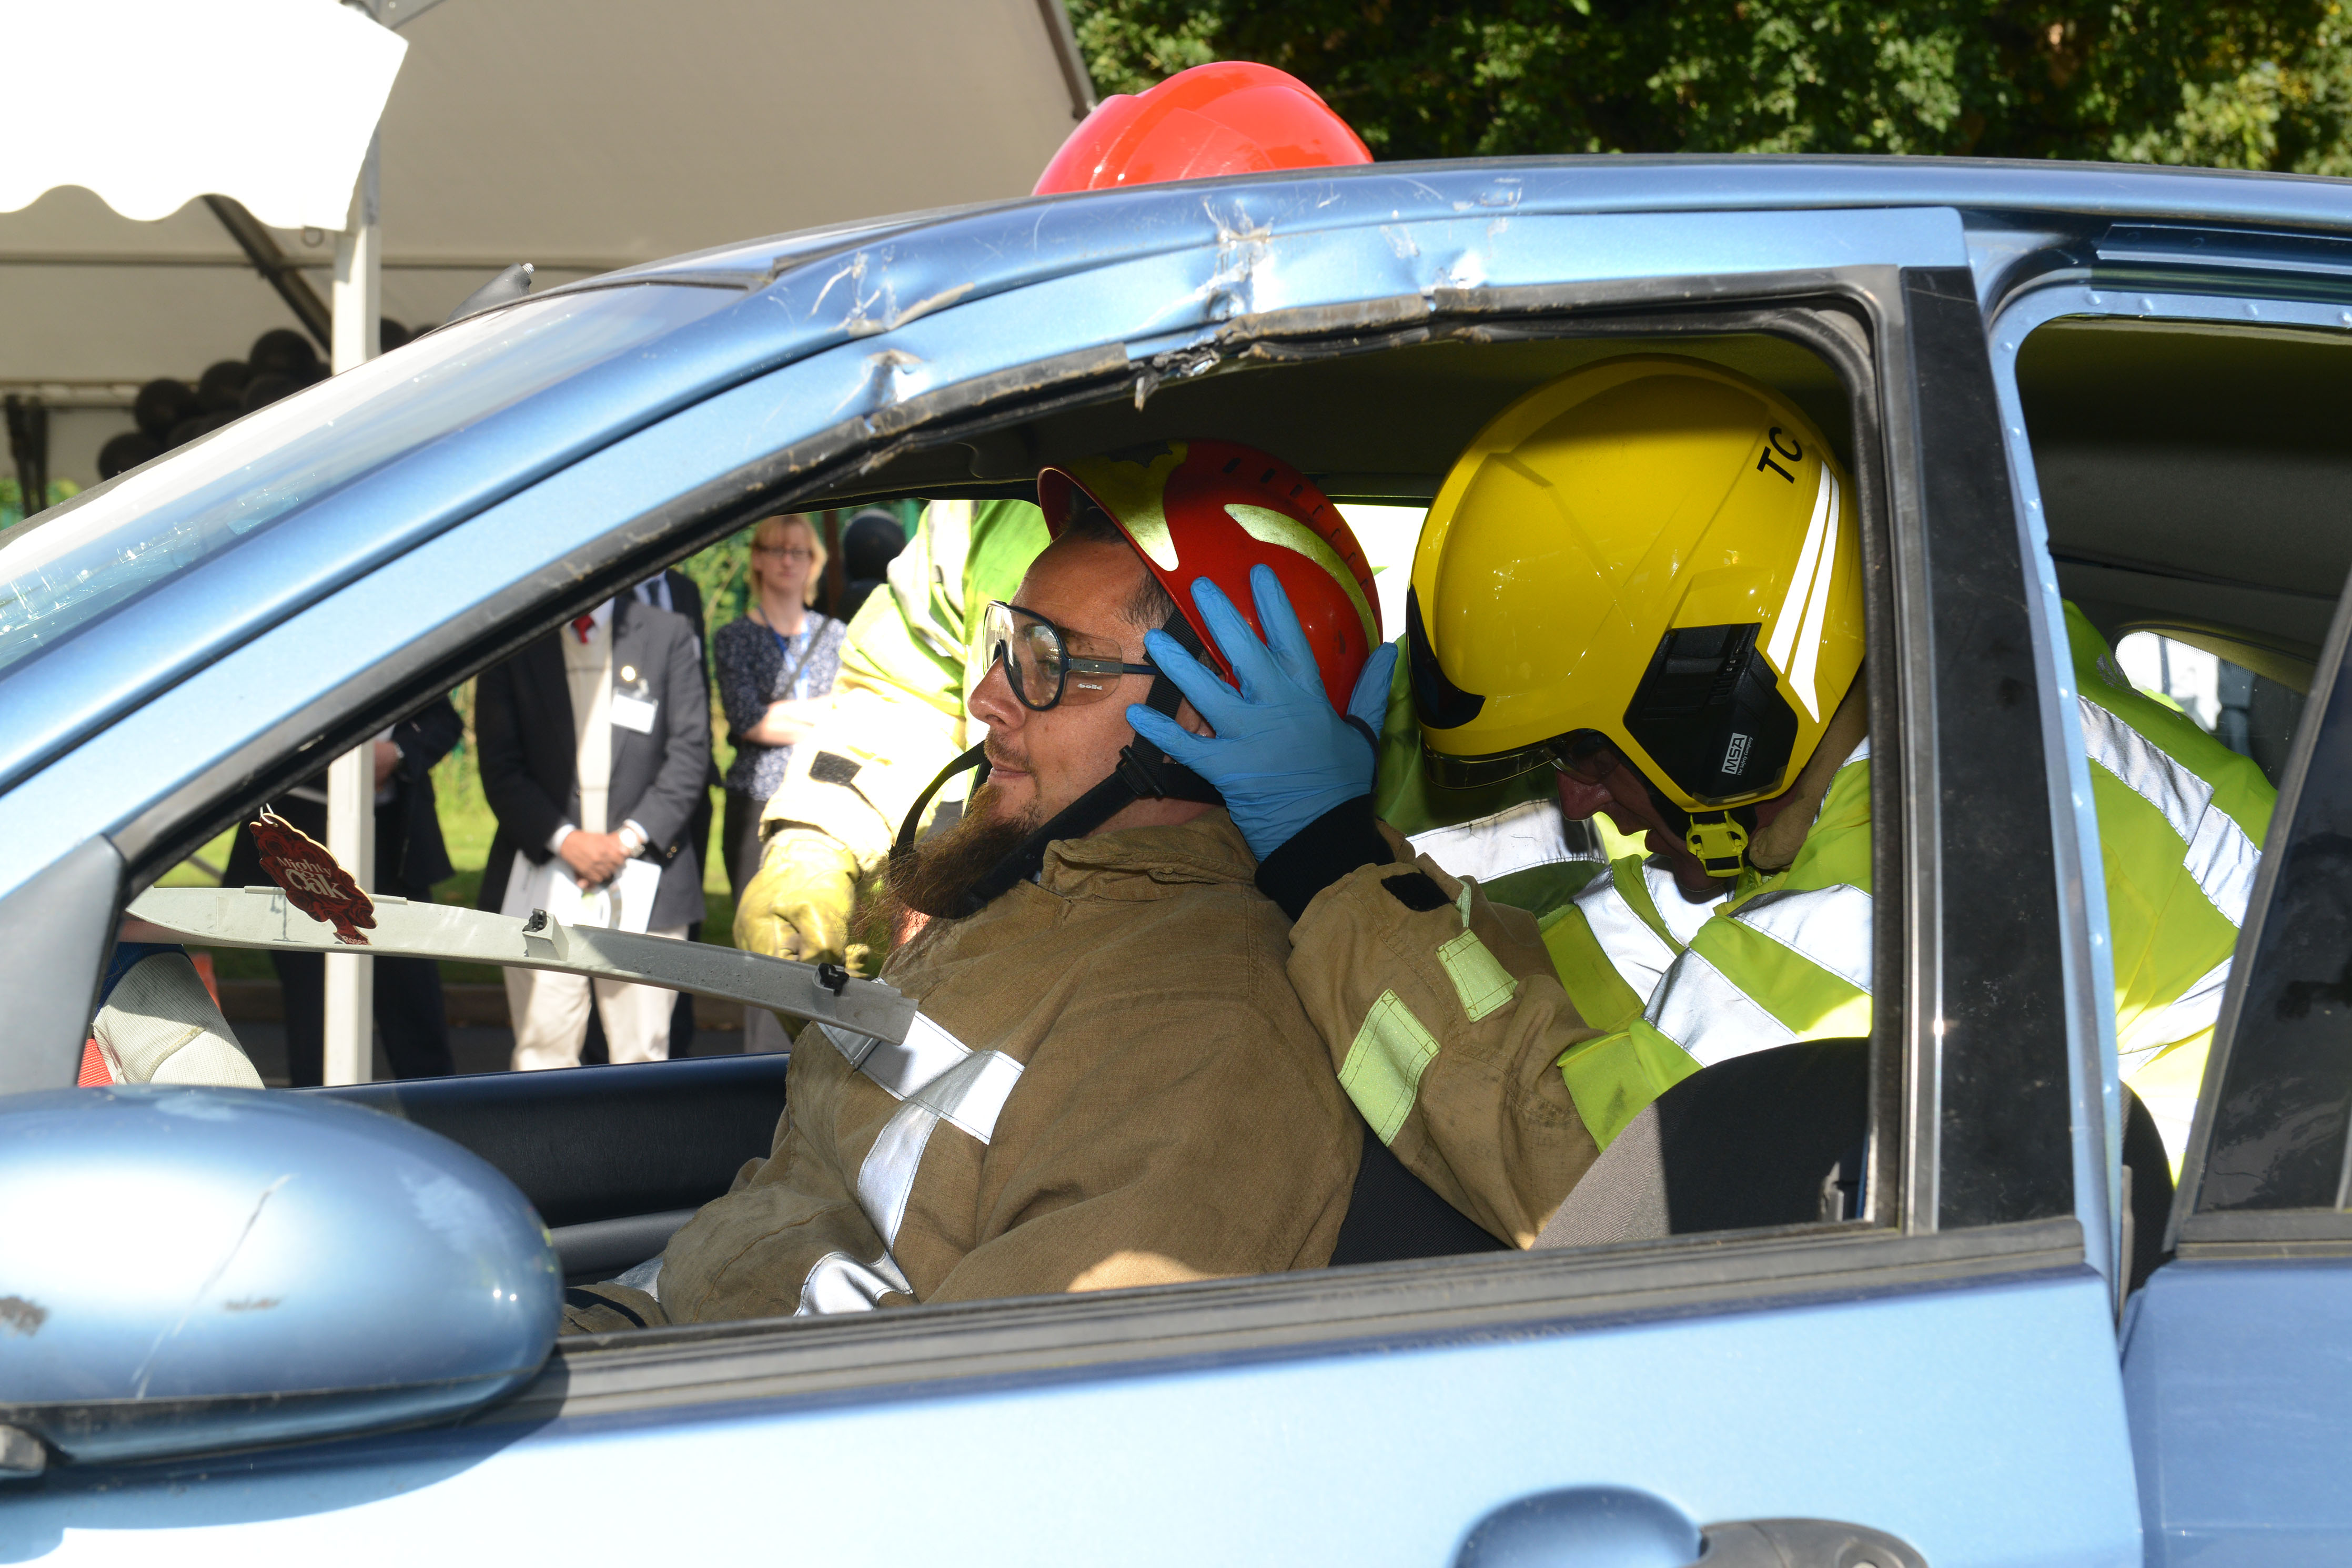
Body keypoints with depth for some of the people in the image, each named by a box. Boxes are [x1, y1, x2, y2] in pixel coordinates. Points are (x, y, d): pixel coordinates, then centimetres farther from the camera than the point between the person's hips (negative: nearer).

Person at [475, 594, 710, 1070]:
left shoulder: (669, 635, 8)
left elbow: (690, 754, 4)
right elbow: (500, 767, 2)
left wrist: (631, 838, -8)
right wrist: (564, 839, -12)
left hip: (643, 882, 0)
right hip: (545, 877, 0)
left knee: (642, 1052, -1)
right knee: (542, 1049, -4)